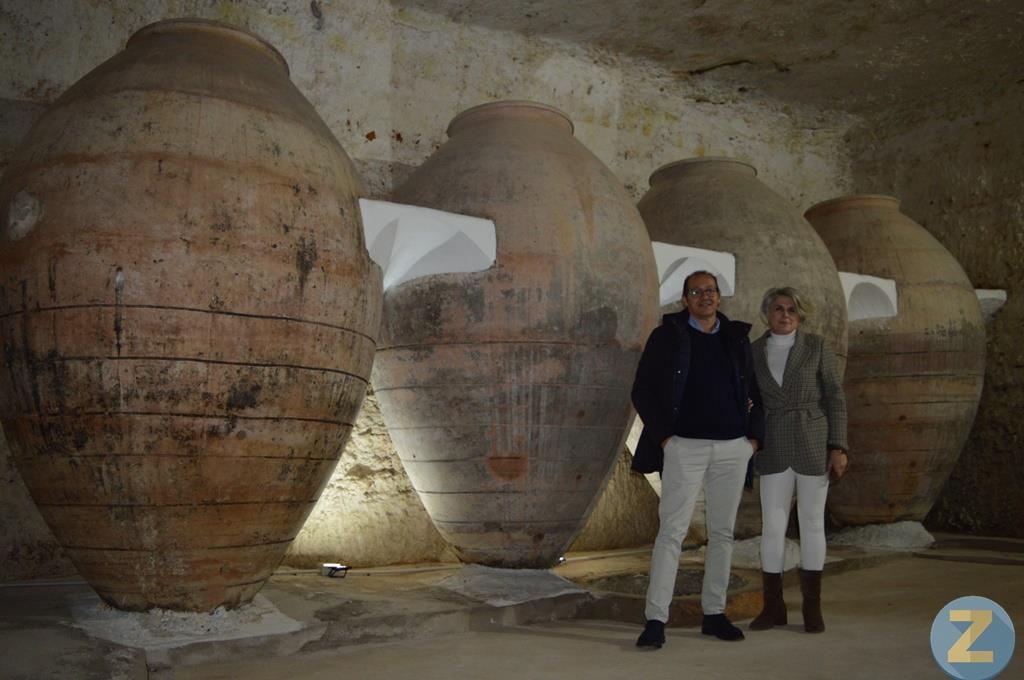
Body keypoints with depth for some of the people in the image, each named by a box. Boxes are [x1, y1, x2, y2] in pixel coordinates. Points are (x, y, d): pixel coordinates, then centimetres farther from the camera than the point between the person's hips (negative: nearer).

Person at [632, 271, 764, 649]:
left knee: (722, 532, 8)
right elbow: (642, 390, 2)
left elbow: (753, 390, 17)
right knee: (671, 531, -8)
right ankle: (656, 620, -7)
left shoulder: (737, 338, 13)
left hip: (733, 447, 4)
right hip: (685, 446, -4)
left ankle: (714, 614, 17)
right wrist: (662, 434, -6)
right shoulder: (667, 336, 3)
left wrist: (754, 434, 5)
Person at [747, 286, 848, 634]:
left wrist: (838, 448, -9)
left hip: (814, 444, -2)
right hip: (775, 449, 2)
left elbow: (835, 398, -2)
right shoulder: (754, 352, 6)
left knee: (812, 524, 4)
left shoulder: (817, 346, -1)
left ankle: (812, 606, 15)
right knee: (772, 527, 0)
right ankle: (773, 607, 11)